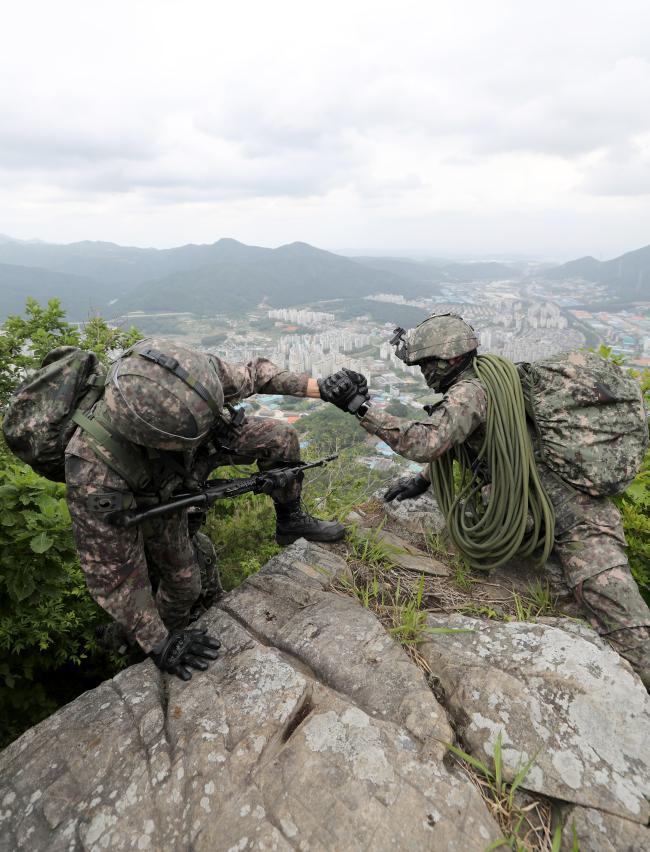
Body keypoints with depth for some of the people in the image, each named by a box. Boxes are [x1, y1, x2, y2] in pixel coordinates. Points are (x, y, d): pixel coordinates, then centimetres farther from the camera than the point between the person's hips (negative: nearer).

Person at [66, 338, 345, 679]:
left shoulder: (190, 373, -38)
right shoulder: (94, 475, -45)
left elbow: (251, 374, -17)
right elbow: (111, 574, -32)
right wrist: (159, 646, -23)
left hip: (197, 455, 4)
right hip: (151, 498, -3)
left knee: (280, 438, -9)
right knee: (182, 579, 6)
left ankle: (290, 521, 16)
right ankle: (169, 634, 41)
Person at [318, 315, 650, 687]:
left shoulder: (468, 391, -19)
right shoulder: (489, 378, 11)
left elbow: (425, 442, -35)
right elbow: (449, 438, 21)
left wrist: (359, 406, -32)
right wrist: (422, 480, 16)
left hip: (578, 525, -10)